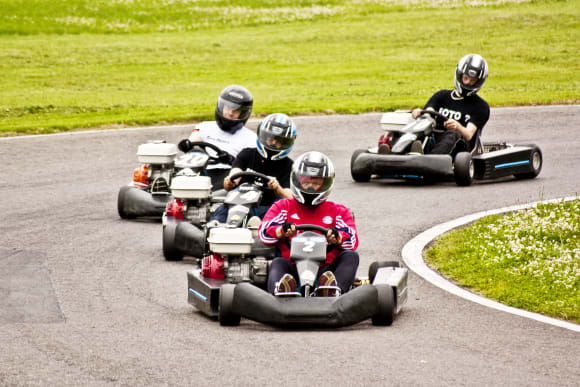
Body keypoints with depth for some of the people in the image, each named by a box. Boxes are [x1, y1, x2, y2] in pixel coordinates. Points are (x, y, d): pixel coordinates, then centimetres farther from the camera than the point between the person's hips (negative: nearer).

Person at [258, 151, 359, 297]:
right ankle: (280, 290, -69)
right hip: (292, 271, -1)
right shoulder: (283, 207, 22)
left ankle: (334, 290, -56)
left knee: (351, 256, -24)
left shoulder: (338, 211, 22)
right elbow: (264, 233, 4)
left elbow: (352, 241, 4)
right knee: (278, 263, -32)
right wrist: (282, 231, -20)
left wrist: (336, 237, -21)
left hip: (325, 270, 1)